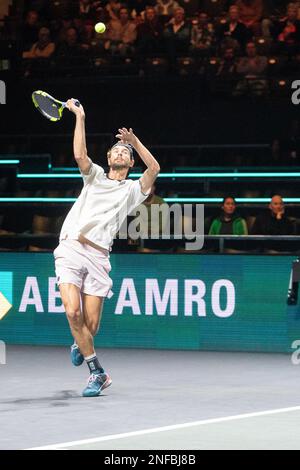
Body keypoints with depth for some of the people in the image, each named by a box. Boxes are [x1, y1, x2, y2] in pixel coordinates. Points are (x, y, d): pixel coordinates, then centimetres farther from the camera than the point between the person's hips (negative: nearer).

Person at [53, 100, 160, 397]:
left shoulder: (133, 190, 18)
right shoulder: (95, 176, 19)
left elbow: (154, 168, 1)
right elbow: (80, 155, 0)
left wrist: (134, 141, -1)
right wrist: (80, 117, -2)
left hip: (98, 257, 1)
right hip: (71, 249, -1)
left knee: (91, 324, -5)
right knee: (73, 311, -20)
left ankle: (79, 346, 32)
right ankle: (97, 373, -10)